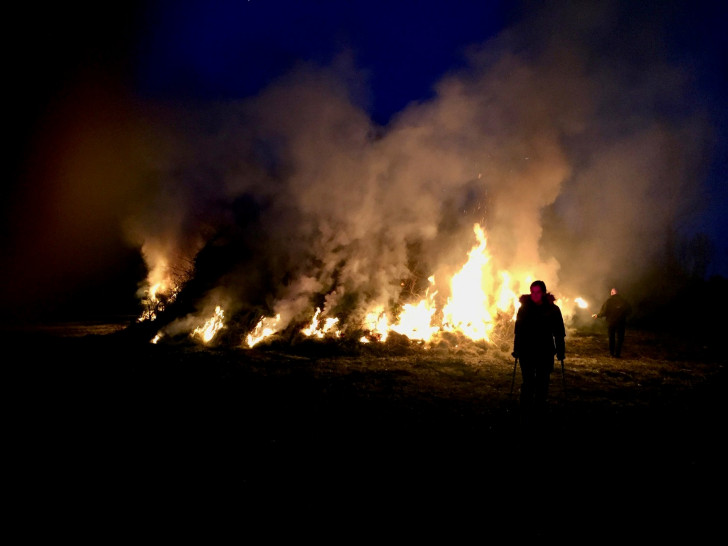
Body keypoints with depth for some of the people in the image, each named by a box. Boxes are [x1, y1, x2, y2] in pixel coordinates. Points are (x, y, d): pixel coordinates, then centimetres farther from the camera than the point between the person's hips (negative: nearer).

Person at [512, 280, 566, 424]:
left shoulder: (553, 309, -2)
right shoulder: (523, 309, -1)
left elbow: (559, 332, 2)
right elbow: (518, 331, 5)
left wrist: (560, 351, 0)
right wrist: (516, 350, 6)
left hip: (545, 353, 1)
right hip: (526, 352, -1)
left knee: (542, 383, 8)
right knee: (528, 382, -6)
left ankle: (539, 412, 21)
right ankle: (526, 413, 3)